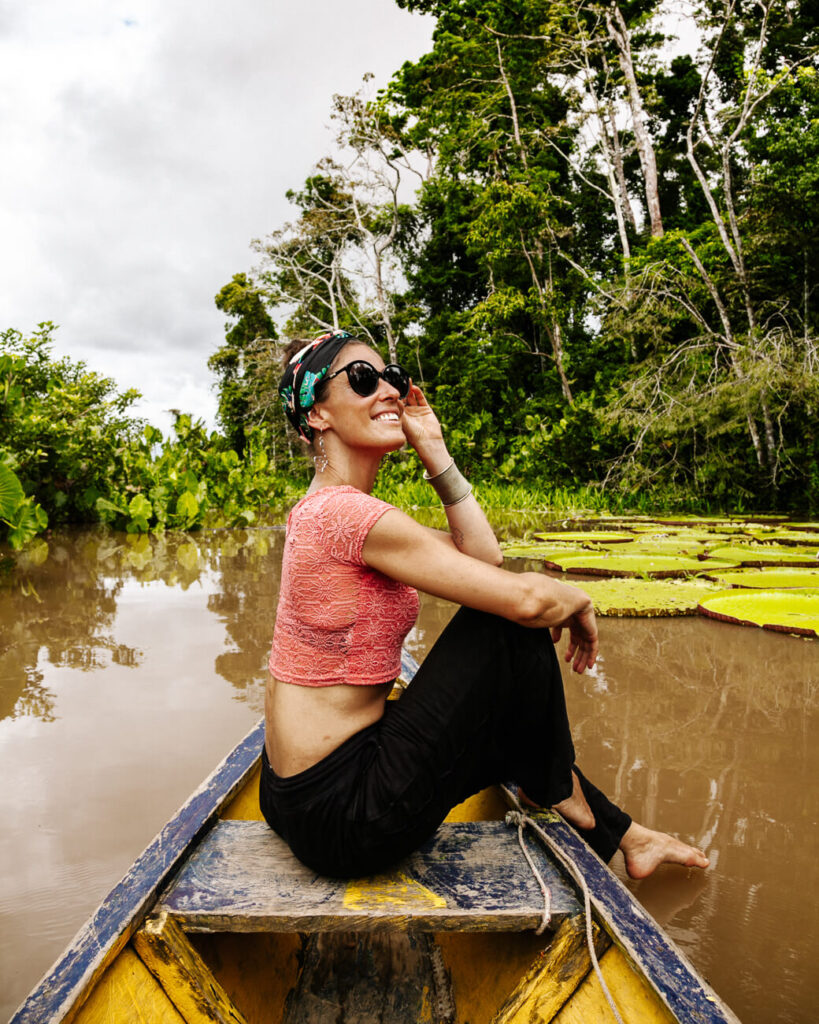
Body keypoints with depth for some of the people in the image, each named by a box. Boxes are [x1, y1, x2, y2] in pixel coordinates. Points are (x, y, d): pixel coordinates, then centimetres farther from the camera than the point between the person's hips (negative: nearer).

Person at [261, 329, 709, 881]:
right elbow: (526, 598, -23)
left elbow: (483, 554, 7)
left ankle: (624, 835, 39)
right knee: (511, 627, -9)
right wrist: (579, 602, -1)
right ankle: (560, 794, 15)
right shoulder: (348, 511, -22)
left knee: (513, 730, 22)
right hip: (345, 814, -10)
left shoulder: (325, 509, 9)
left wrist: (434, 449, 2)